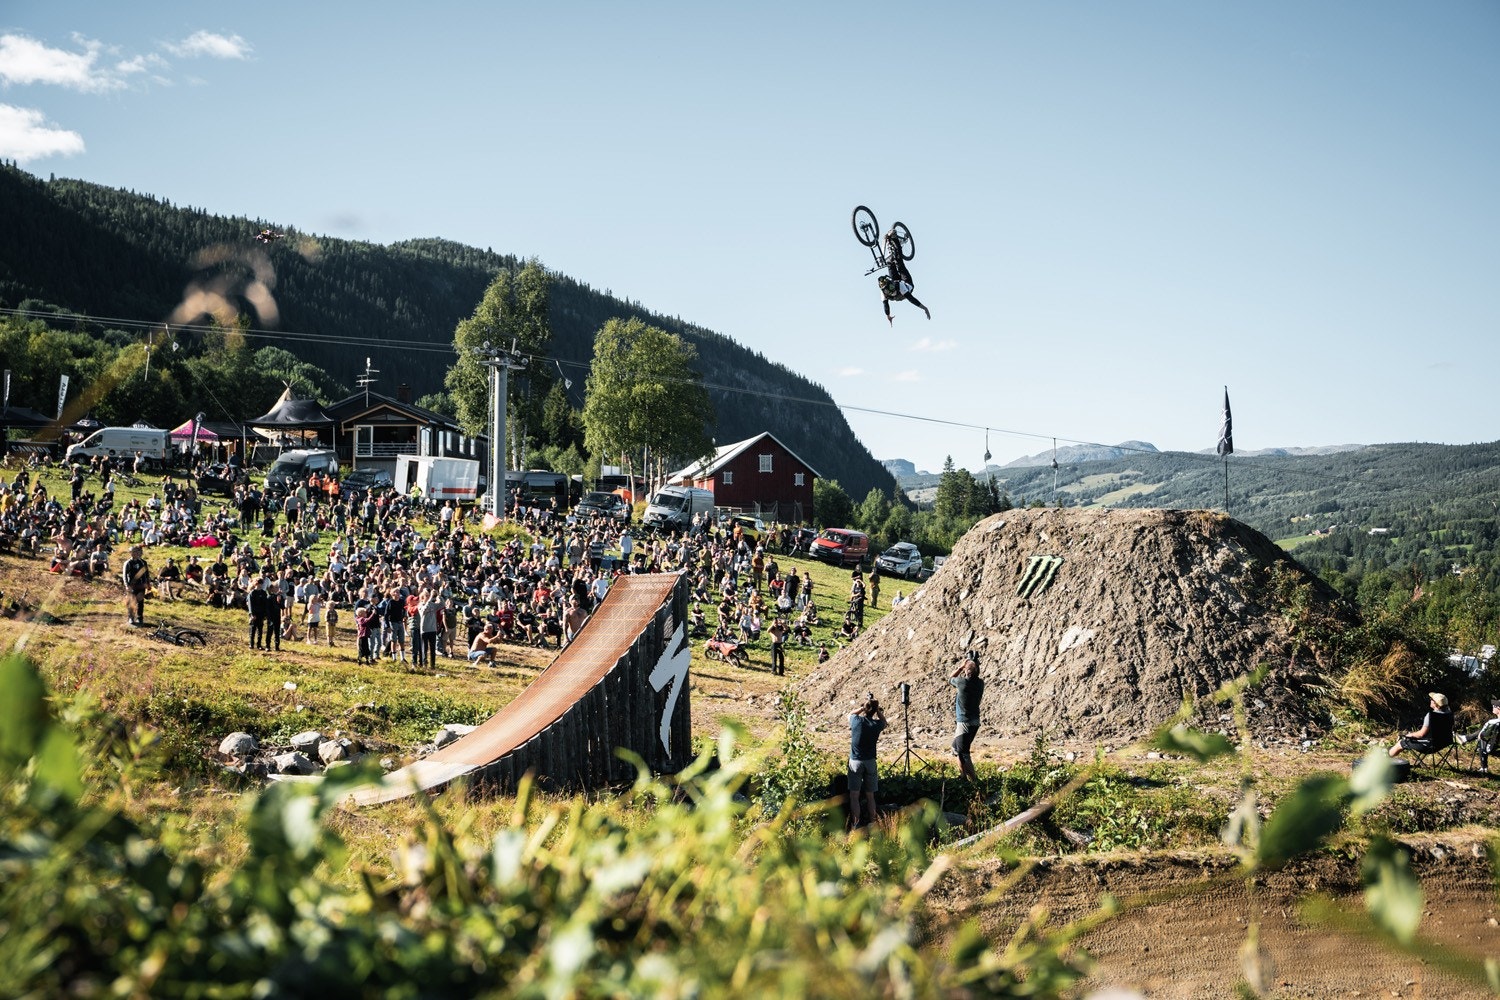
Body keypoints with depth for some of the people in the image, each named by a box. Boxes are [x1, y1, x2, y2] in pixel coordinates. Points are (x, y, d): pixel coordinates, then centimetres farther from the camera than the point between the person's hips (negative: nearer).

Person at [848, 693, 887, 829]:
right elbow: (883, 720, 19)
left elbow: (852, 714, 15)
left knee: (854, 796, -2)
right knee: (870, 796, 11)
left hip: (855, 761, -2)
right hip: (870, 762, 2)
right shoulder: (877, 725, -6)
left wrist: (864, 706, 8)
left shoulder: (856, 720, -10)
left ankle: (855, 825, -8)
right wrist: (876, 707, 9)